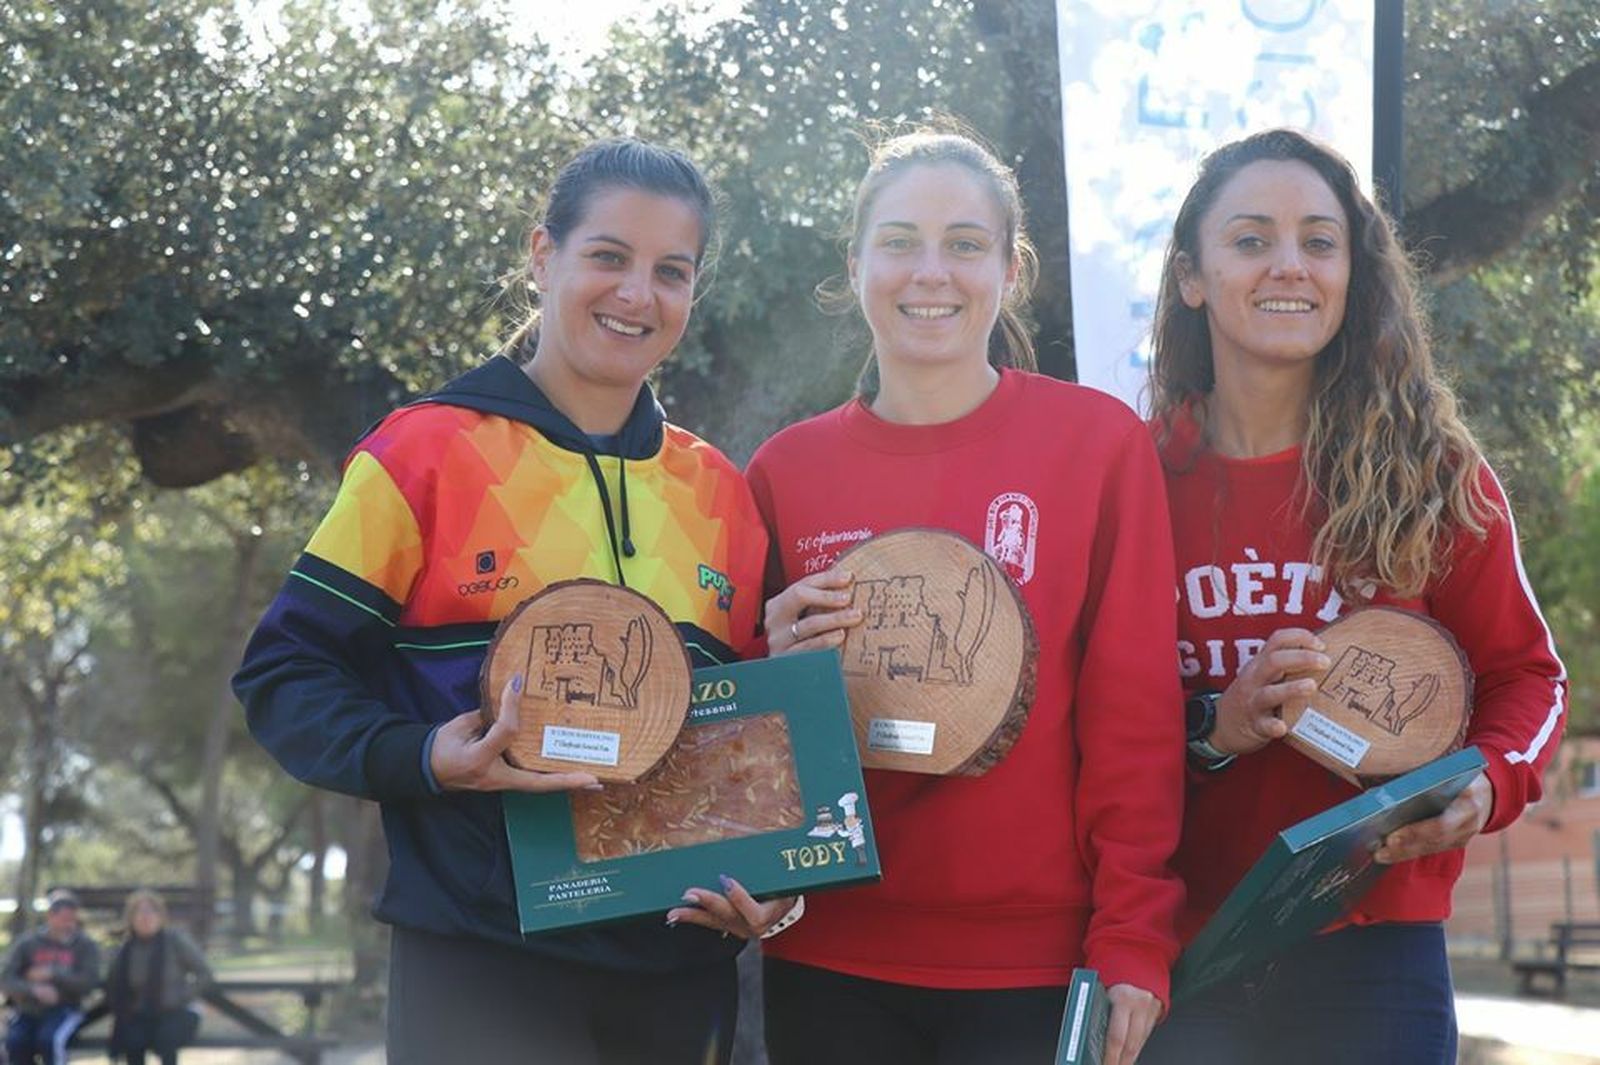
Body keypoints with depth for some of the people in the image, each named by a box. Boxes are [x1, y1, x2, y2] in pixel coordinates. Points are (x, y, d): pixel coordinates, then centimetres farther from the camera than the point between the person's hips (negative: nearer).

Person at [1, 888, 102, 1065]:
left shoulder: (86, 946, 2)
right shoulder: (27, 943, 3)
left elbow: (89, 982, -11)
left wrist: (52, 974, -16)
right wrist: (34, 990, -24)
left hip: (63, 1011, -1)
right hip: (27, 1012, 1)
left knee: (50, 1039, -33)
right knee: (15, 1041, -29)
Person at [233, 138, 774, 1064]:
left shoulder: (720, 492, 10)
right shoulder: (428, 451, -3)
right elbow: (285, 673, -3)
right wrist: (424, 759, -20)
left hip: (680, 968, 4)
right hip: (484, 963, -4)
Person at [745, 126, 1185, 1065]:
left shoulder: (1100, 441, -1)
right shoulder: (787, 469, 5)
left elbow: (1135, 712, -3)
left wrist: (1132, 942, -8)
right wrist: (777, 667, -8)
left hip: (1038, 966, -2)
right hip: (830, 963, 2)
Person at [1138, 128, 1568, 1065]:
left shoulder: (1434, 475, 1)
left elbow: (1525, 674, 7)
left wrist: (1486, 786, -12)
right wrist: (1213, 729, -16)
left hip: (1374, 947, 0)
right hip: (1176, 948, 0)